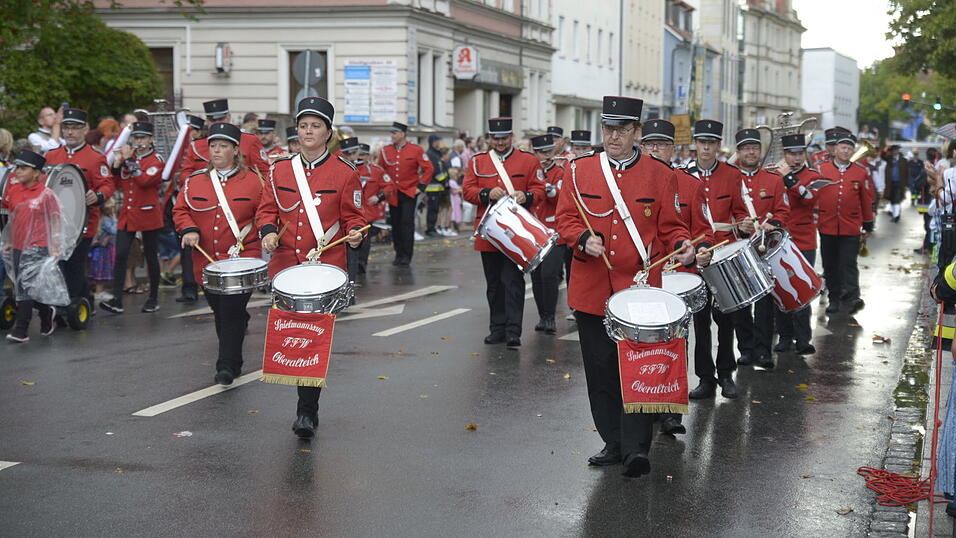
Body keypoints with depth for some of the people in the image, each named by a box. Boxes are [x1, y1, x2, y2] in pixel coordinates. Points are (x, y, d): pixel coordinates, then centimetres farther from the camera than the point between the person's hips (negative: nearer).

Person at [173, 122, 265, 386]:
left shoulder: (252, 181, 0)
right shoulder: (194, 181, 7)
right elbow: (180, 210, 10)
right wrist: (188, 230, -8)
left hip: (242, 260, -4)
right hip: (206, 262, 4)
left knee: (232, 311, -11)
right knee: (220, 313, 13)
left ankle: (227, 365, -7)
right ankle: (232, 360, 28)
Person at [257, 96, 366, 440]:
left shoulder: (345, 173, -1)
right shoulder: (280, 170, 7)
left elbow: (353, 216, 3)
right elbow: (267, 210, 11)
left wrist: (355, 234, -18)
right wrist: (268, 231, -10)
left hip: (326, 269, -3)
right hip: (285, 265, 3)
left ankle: (308, 412, -2)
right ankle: (306, 405, 24)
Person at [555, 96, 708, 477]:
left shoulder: (661, 175, 2)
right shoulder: (580, 170, 6)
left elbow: (670, 226, 6)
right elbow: (566, 218, 6)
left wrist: (683, 246, -15)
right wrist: (583, 239, -14)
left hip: (639, 288, -2)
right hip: (592, 288, 2)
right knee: (601, 370, 9)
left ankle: (636, 448, -4)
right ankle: (614, 442, 21)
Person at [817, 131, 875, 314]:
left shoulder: (861, 173, 3)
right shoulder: (821, 170, 1)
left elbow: (867, 201, 9)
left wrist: (868, 225, 11)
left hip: (851, 229, -1)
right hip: (827, 228, 1)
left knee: (849, 263, -8)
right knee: (830, 265, 8)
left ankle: (852, 296, -10)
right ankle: (834, 299, 18)